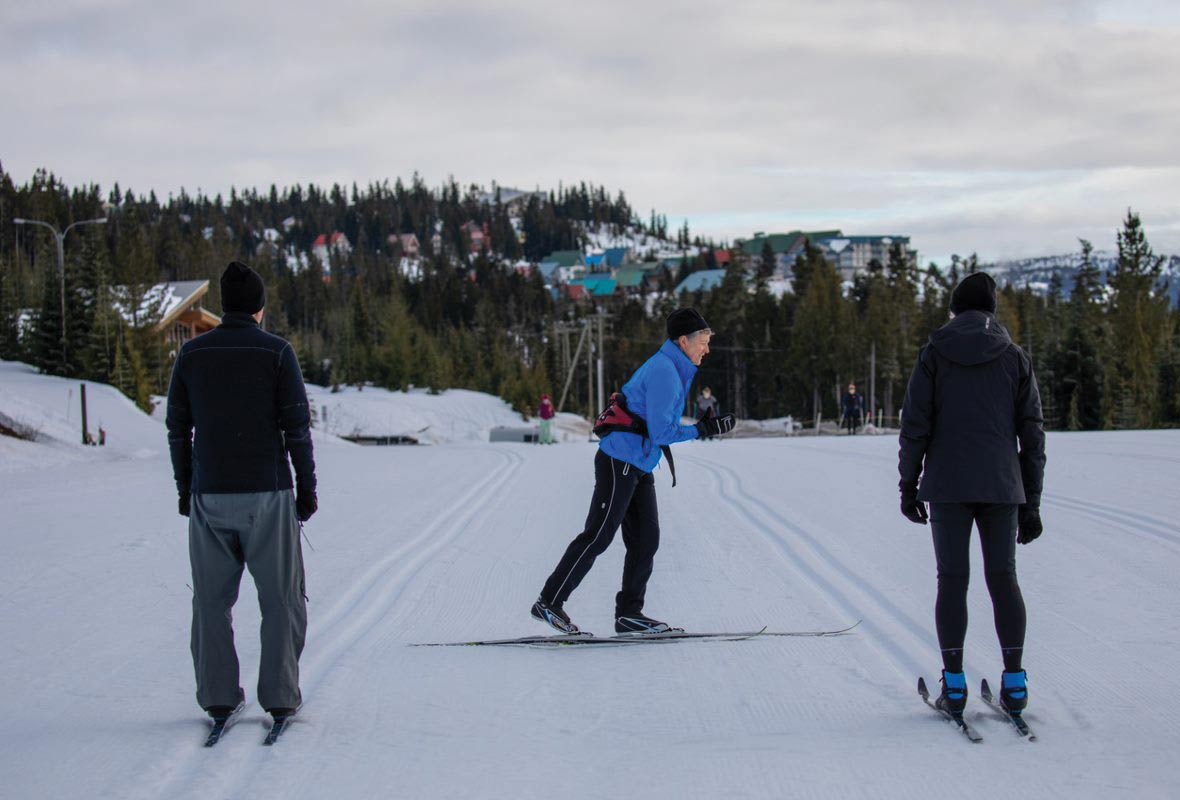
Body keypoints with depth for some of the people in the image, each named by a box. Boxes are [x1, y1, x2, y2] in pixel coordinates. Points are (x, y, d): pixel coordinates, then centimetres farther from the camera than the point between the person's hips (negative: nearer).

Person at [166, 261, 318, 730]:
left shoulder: (192, 353, 3)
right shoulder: (275, 352, -5)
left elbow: (177, 428, 7)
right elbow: (297, 427, -7)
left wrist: (185, 491, 15)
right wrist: (306, 488, 2)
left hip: (209, 497, 3)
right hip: (267, 494, -3)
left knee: (212, 600, 11)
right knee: (281, 599, 7)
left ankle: (218, 696, 12)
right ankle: (280, 696, 5)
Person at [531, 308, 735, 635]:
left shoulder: (671, 369, 15)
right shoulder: (664, 371, -17)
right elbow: (661, 431, -20)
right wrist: (703, 429, -15)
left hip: (637, 467, 10)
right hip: (619, 463, -10)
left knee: (645, 539, 7)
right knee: (597, 536, -8)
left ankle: (629, 612, 9)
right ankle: (549, 602, -1)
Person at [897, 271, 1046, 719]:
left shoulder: (935, 355, 1)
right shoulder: (1015, 359, 6)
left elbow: (915, 425, -3)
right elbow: (1032, 433, 6)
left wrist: (908, 484, 5)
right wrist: (1031, 501, 11)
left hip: (948, 484, -1)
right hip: (1001, 484, 2)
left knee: (952, 579, 2)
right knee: (1003, 577, 8)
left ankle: (954, 683, -1)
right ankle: (1014, 682, 5)